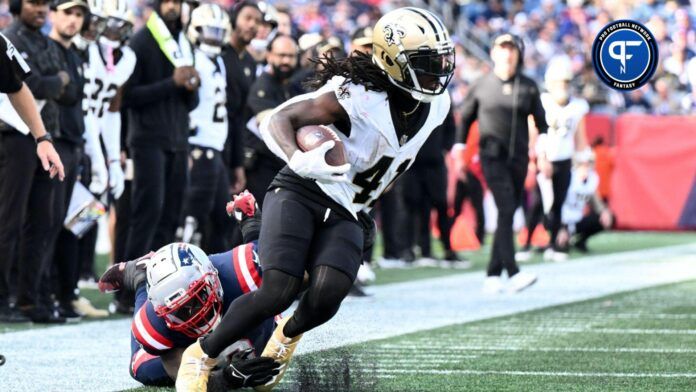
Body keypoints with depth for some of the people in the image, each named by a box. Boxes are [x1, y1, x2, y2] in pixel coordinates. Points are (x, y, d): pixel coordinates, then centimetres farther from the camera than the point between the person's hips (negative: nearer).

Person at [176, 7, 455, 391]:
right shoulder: (358, 94, -18)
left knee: (328, 293, -23)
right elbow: (278, 119, -21)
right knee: (279, 292, -22)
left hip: (344, 215, 5)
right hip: (300, 192, -5)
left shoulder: (434, 107, 3)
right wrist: (299, 160, -40)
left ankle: (288, 334, 12)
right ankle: (201, 355, 0)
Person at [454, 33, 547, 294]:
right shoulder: (481, 86, 4)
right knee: (506, 209, -18)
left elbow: (540, 123, 10)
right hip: (492, 157, -3)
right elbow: (465, 119, 13)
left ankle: (493, 275, 15)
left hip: (519, 159, 3)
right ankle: (513, 273, -27)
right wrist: (459, 155, 9)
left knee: (508, 214, 6)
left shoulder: (528, 87, 7)